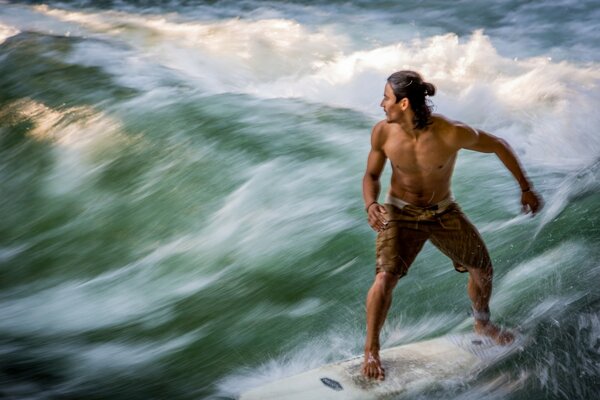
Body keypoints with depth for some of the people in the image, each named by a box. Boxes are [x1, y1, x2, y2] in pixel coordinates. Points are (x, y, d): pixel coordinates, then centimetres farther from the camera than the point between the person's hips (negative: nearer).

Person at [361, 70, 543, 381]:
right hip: (400, 213, -1)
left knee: (483, 270, 10)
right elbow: (371, 175, -5)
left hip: (443, 212, 1)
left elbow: (498, 145, -10)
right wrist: (371, 205, -26)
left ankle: (483, 324, 43)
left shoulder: (452, 134, -27)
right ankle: (371, 351, -1)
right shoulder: (382, 133, -20)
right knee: (385, 278, -21)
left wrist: (526, 188, -3)